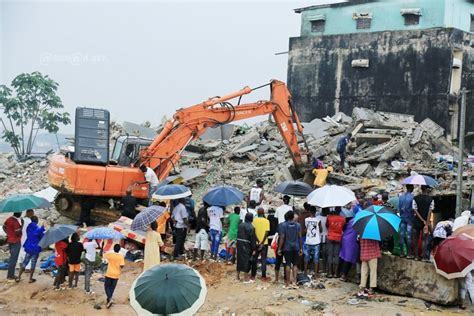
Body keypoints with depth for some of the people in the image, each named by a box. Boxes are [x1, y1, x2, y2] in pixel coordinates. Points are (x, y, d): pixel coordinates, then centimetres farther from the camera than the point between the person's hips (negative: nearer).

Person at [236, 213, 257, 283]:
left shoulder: (240, 225, 6)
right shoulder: (251, 227, -14)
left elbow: (238, 235, 11)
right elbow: (253, 239, -13)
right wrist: (254, 249, -9)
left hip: (239, 244, 6)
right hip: (247, 246, -6)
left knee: (239, 259, 16)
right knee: (246, 261, 2)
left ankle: (238, 276, 25)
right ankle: (246, 278, 7)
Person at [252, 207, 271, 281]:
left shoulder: (254, 221, -1)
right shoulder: (266, 221, -7)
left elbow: (253, 232, -7)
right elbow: (267, 233, -13)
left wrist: (258, 242, -8)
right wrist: (262, 243, -12)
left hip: (256, 243, 2)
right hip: (264, 243, -2)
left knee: (254, 259, 12)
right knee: (263, 260, 3)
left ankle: (253, 275, 15)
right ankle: (263, 277, 2)